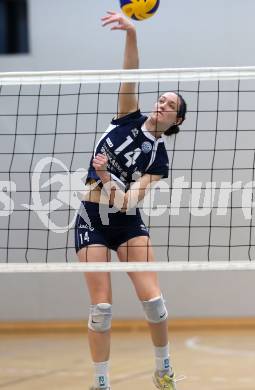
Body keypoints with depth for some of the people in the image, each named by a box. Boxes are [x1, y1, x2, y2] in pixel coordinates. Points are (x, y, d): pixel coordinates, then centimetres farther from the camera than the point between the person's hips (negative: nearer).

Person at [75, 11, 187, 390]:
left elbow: (129, 199, -14)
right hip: (92, 221, 0)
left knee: (152, 299, -9)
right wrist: (131, 35, -27)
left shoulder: (158, 157, -2)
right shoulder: (129, 119, 2)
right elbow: (129, 78, -13)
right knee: (102, 306, -6)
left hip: (127, 222, 0)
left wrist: (105, 176, -31)